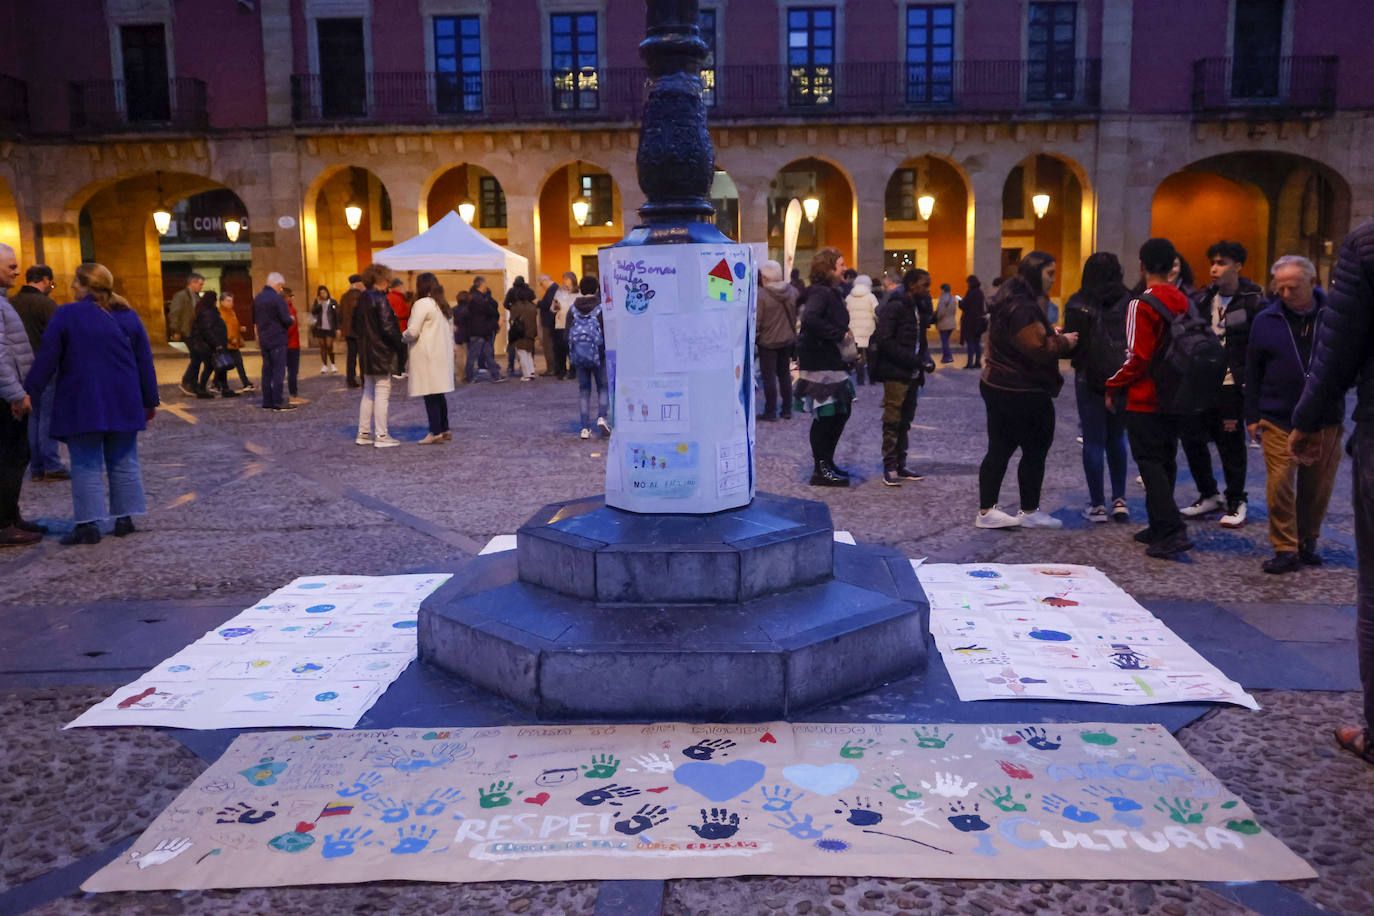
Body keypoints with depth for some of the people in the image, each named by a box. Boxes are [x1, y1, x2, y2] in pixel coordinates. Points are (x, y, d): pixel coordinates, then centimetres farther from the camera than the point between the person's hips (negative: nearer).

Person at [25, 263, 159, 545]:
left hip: (82, 405, -3)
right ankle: (125, 519, 12)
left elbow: (46, 360, -8)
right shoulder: (128, 316, 5)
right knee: (124, 463, 11)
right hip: (123, 404, 4)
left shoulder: (67, 315, -7)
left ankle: (89, 524, -1)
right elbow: (145, 362, 7)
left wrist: (28, 391, 2)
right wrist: (150, 401, 13)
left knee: (86, 465, 2)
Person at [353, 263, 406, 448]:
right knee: (382, 393, -3)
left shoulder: (361, 299, 10)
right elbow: (387, 327, -20)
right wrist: (401, 343, -9)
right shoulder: (380, 299, -15)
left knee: (368, 392, 16)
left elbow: (355, 326, 16)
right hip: (381, 352, -8)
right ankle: (381, 436, -1)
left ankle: (363, 433, 19)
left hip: (366, 352, 8)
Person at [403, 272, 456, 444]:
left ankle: (435, 432, -7)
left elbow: (412, 332, -16)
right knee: (439, 394, 14)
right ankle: (444, 430, 17)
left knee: (430, 394, -6)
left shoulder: (422, 304, -11)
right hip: (443, 354, 9)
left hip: (427, 355, -9)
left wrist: (402, 336, 3)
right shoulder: (444, 305, 15)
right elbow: (451, 331, 18)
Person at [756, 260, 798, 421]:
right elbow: (797, 315, 8)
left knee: (769, 377, 2)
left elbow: (756, 321, -16)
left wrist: (754, 337, -2)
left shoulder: (761, 295, -18)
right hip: (788, 340, 6)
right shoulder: (793, 292, 0)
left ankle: (770, 411, 5)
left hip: (768, 341, -5)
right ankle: (787, 409, 19)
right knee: (785, 374, 15)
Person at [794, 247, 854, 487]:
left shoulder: (830, 292, 17)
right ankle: (820, 470, 4)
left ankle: (826, 464, 25)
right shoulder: (819, 292, -15)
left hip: (832, 361, 10)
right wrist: (840, 334, -25)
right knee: (825, 416, -4)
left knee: (840, 413, 15)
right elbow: (810, 319, -33)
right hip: (819, 364, -10)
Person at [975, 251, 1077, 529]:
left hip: (997, 386, 10)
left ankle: (986, 511, 15)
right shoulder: (1022, 307, -21)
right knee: (1035, 451, 5)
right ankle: (1029, 512, 16)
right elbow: (1039, 348, -25)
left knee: (999, 450, 11)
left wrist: (1051, 333, 8)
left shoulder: (1010, 300, 13)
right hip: (1023, 393, -10)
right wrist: (1064, 342, -10)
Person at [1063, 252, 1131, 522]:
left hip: (1090, 380, -3)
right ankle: (1119, 500, 16)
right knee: (1116, 439, 16)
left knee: (1093, 441, 4)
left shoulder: (1078, 304, -8)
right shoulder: (1128, 302, 0)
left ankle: (1098, 505, 6)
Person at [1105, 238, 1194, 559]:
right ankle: (1159, 526, 23)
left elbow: (1137, 357, -18)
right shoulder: (1183, 301, 8)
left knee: (1151, 464, -4)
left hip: (1145, 400, -7)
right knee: (1166, 462, 14)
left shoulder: (1142, 304, -15)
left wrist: (1114, 387, -7)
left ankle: (1172, 531, -10)